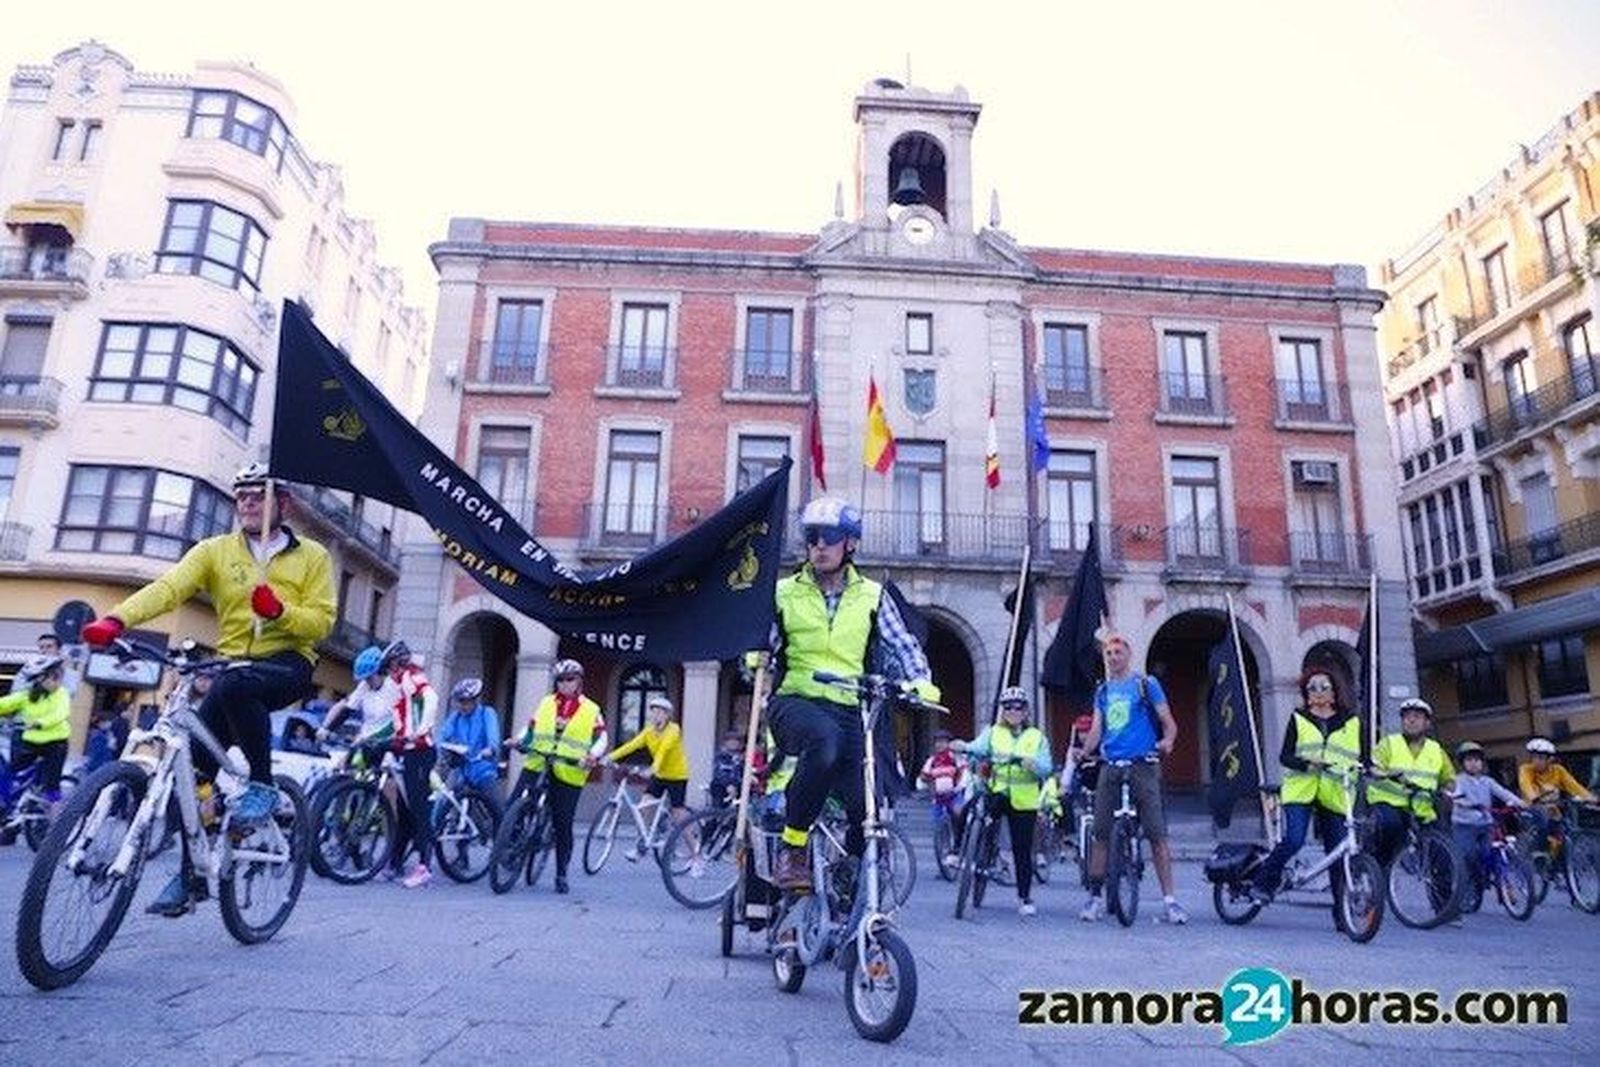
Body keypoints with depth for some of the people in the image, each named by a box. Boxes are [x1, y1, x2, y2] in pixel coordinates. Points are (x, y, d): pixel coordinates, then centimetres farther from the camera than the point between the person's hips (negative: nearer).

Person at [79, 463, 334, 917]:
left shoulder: (312, 556, 3)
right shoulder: (216, 550, 7)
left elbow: (321, 622, -3)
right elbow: (169, 587, -11)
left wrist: (279, 610, -22)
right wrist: (116, 618, -28)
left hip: (288, 665, -3)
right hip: (232, 668, 4)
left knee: (237, 683, -36)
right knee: (196, 761, -6)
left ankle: (262, 785, -18)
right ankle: (193, 873, 11)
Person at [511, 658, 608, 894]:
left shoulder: (591, 710, 5)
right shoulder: (545, 704, 13)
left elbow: (601, 738, 3)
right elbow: (530, 729, 16)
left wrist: (594, 755, -16)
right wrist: (518, 741, -4)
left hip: (569, 775, -2)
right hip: (536, 766, 2)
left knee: (563, 825, 4)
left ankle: (561, 874, 17)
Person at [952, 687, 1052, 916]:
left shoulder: (1037, 736, 9)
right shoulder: (993, 733, 11)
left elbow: (1046, 769, -2)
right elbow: (978, 747, -8)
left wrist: (1031, 763, -24)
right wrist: (964, 747, -31)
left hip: (1025, 800, 0)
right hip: (998, 793, 0)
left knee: (1022, 849, 2)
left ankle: (1025, 897, 17)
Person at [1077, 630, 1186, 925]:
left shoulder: (1146, 684, 4)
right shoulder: (1103, 691, 17)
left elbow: (1168, 721, 0)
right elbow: (1096, 729, 13)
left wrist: (1167, 741, -21)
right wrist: (1083, 753, -6)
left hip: (1142, 766, -4)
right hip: (1110, 767, 4)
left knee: (1157, 834, -6)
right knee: (1101, 833, 2)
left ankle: (1169, 899, 0)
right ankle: (1094, 895, 11)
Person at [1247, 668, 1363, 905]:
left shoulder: (1351, 722, 14)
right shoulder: (1298, 718, 9)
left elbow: (1361, 758, 15)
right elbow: (1285, 756, 3)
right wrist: (1307, 763, -17)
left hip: (1335, 794, 2)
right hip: (1301, 789, -2)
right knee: (1292, 841, -17)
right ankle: (1263, 883, -1)